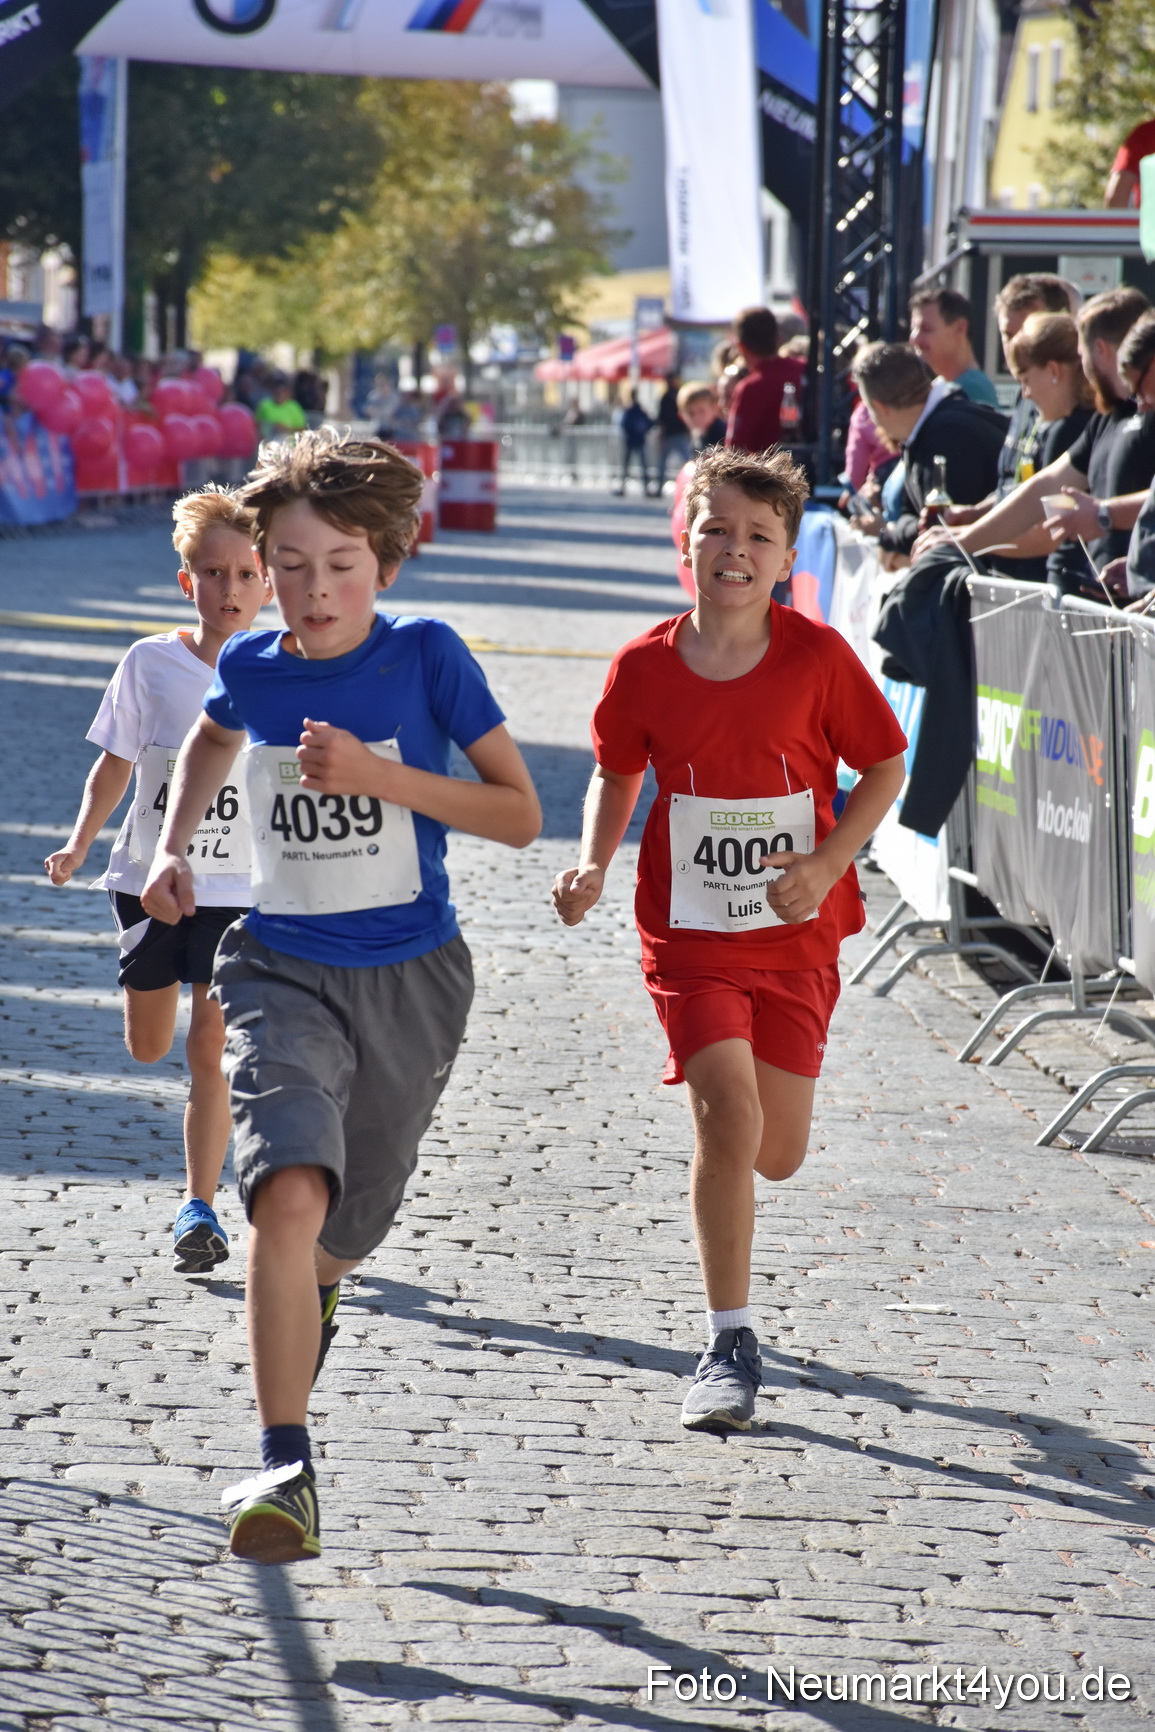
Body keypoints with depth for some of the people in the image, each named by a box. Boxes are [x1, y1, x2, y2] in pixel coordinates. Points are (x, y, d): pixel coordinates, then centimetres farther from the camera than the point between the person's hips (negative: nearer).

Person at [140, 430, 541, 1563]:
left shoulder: (426, 657, -10)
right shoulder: (251, 667, -2)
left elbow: (520, 815, -9)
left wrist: (379, 776, -20)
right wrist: (173, 849, 10)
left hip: (410, 979, 0)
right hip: (282, 971, 0)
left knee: (345, 1233, 16)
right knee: (288, 1194, -25)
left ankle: (310, 1297, 56)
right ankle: (284, 1469, -21)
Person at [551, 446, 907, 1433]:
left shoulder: (818, 658, -9)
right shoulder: (646, 668, -6)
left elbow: (885, 767, 0)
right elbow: (618, 772, 11)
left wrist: (827, 863, -13)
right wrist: (592, 866, -5)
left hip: (797, 935, 1)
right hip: (690, 934, -1)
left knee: (777, 1156, 5)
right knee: (728, 1117, -17)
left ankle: (719, 1155, 45)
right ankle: (731, 1344, -6)